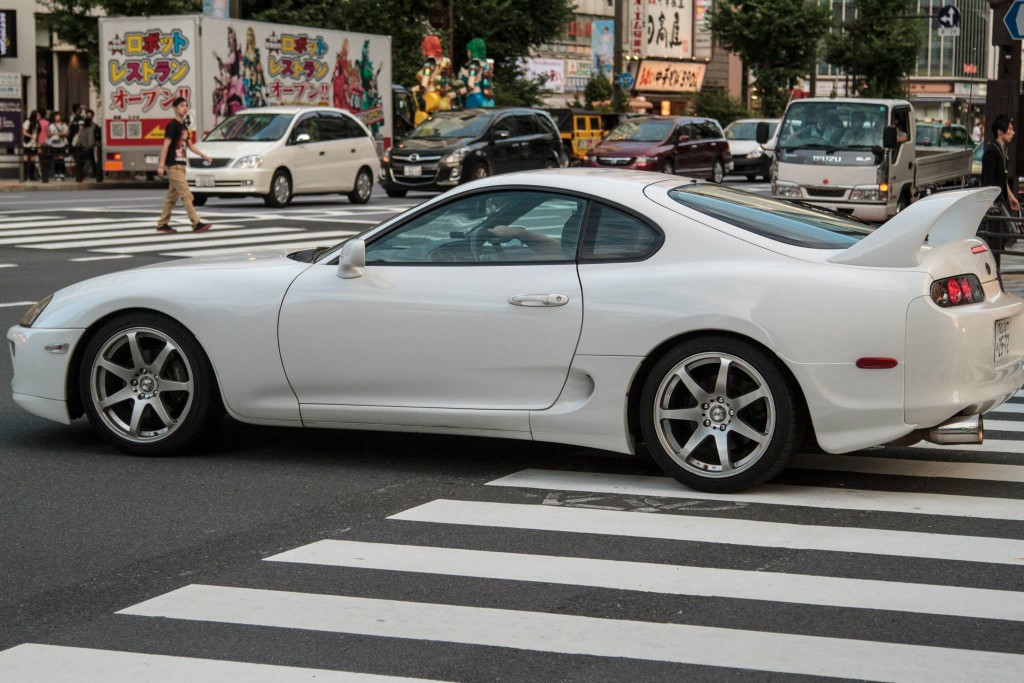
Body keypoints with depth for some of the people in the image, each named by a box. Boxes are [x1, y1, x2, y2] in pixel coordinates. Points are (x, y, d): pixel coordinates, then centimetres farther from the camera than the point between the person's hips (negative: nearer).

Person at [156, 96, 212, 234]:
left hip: (181, 165, 9)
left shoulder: (183, 126, 15)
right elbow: (166, 145, -15)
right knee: (186, 195, -12)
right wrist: (161, 165, -20)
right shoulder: (172, 126, -11)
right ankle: (196, 224, -15)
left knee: (172, 196, 11)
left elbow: (190, 145, 21)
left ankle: (162, 225, 16)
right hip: (174, 166, -9)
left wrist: (203, 156, 12)